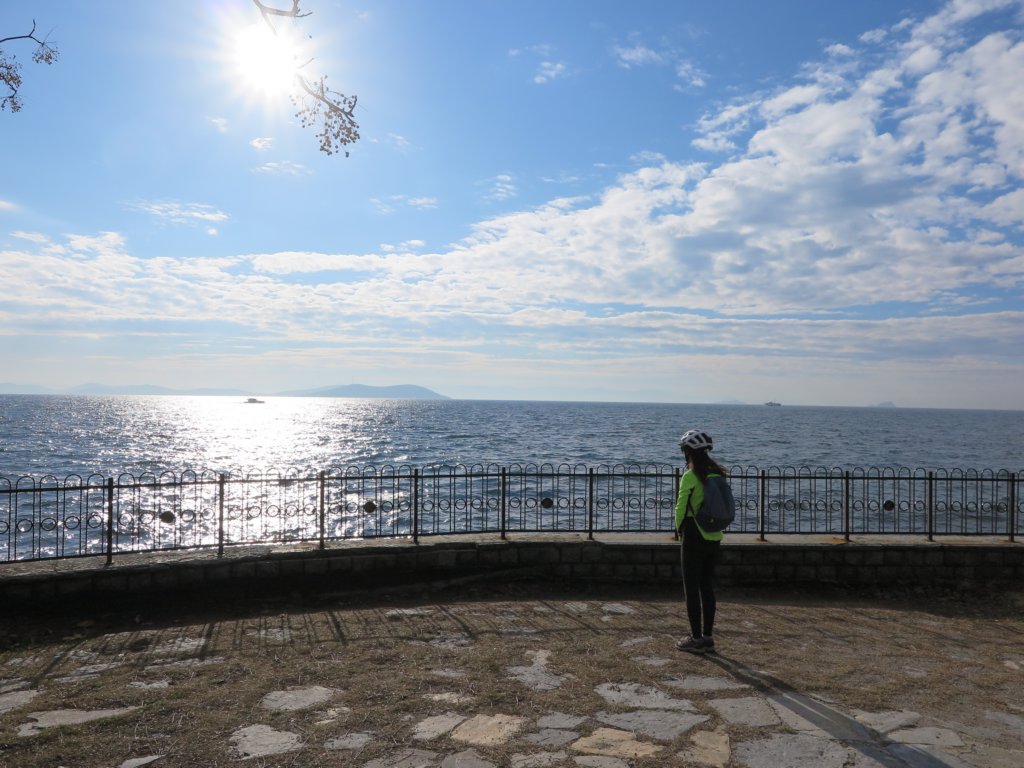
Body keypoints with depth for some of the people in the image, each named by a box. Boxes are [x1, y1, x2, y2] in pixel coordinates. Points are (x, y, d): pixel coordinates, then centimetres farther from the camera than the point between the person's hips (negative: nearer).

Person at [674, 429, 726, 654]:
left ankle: (696, 639, 7)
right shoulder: (717, 474, 5)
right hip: (715, 537, 7)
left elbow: (681, 506, -10)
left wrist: (678, 529, 7)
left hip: (694, 536, -7)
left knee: (691, 588, 3)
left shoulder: (690, 476, -15)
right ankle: (708, 637, 19)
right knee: (708, 587, 13)